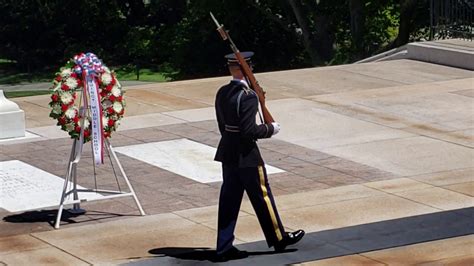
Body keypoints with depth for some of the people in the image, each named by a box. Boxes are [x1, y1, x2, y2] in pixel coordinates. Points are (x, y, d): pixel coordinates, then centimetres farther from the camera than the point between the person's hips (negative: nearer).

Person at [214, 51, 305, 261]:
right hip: (246, 156, -8)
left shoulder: (222, 93, 5)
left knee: (229, 199, 10)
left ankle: (224, 247, 12)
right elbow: (249, 130, -23)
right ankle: (278, 238, 22)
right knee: (262, 196, 7)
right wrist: (270, 129, -8)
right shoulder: (248, 96, -20)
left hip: (227, 154, 8)